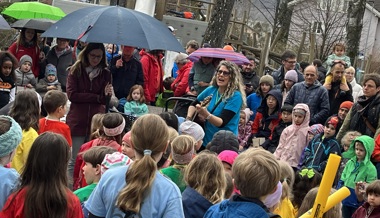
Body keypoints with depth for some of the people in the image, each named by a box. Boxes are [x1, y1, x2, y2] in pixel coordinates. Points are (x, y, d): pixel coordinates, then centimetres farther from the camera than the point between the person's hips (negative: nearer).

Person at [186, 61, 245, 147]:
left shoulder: (235, 96, -15)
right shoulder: (211, 90, 1)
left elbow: (222, 122, -23)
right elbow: (193, 105, 16)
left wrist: (206, 115, -39)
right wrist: (188, 119, -3)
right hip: (205, 141, 5)